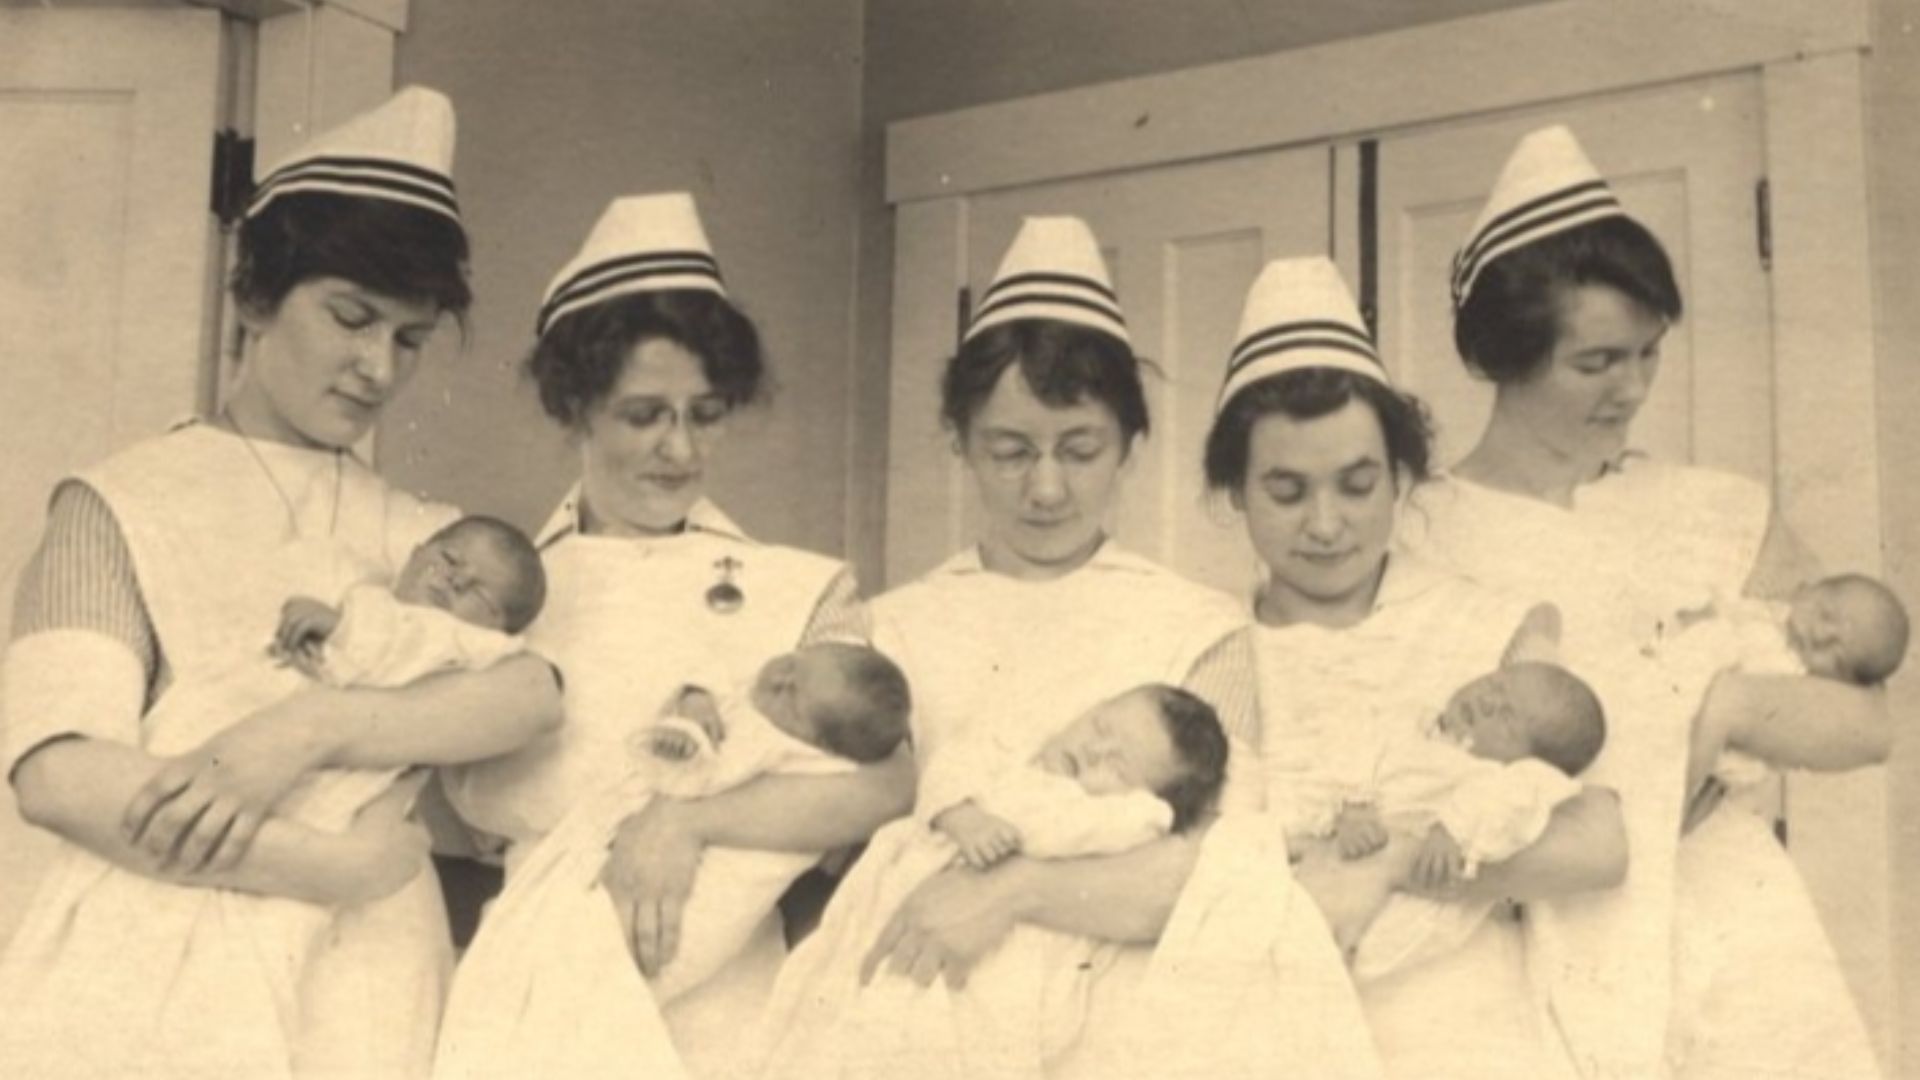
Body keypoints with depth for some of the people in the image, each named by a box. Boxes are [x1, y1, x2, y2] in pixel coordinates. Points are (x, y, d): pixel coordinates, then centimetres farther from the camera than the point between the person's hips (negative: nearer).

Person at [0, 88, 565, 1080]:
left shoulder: (426, 537, 9)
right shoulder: (122, 507, 0)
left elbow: (536, 692, -10)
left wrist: (308, 731, -23)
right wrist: (349, 865, -16)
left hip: (365, 994, 2)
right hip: (155, 982, -2)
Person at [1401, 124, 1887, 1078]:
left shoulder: (1723, 519, 7)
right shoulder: (1414, 541, 0)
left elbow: (1867, 722, 4)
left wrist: (1725, 701, -14)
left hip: (1723, 934, 2)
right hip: (1532, 954, -2)